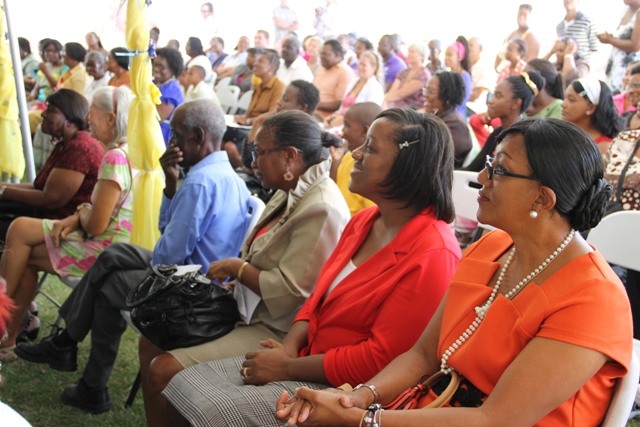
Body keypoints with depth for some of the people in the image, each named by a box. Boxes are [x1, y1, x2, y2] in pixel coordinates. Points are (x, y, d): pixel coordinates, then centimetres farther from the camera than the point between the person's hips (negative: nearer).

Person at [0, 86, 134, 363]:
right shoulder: (126, 152, 10)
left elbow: (96, 225, -22)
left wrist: (81, 214, 0)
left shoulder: (115, 157, -21)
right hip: (106, 244, 9)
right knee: (26, 256, 11)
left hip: (104, 250, -9)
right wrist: (77, 217, -1)